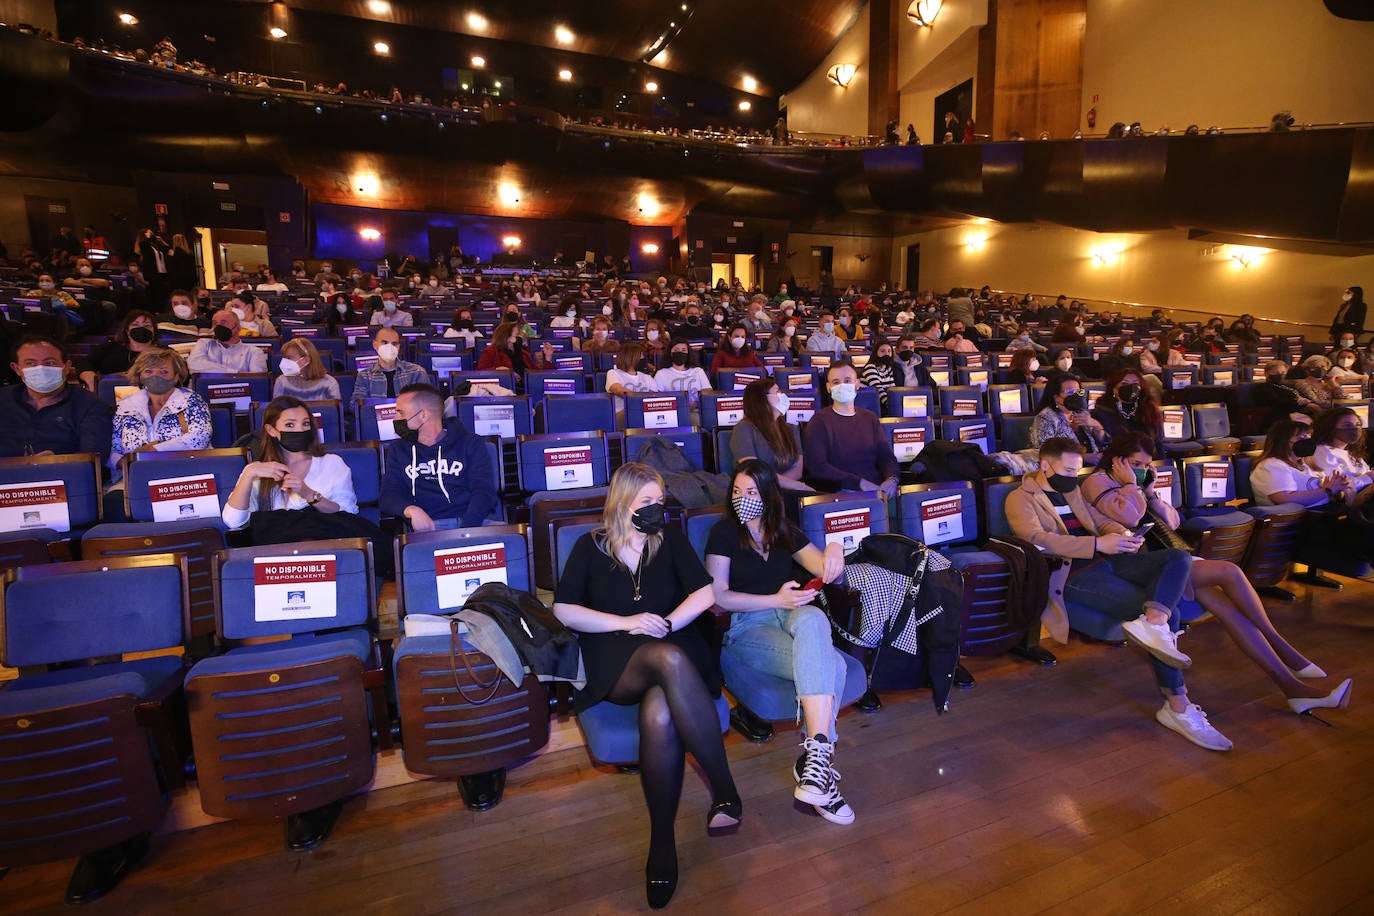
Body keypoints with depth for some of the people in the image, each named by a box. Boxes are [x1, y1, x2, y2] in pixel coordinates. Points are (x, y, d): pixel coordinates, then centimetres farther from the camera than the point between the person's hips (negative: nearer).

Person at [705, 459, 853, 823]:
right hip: (746, 626, -4)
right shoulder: (724, 532, 2)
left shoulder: (785, 532, 16)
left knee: (812, 619, -35)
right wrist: (776, 599, -15)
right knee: (830, 665, -31)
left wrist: (834, 552, -11)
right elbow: (718, 597, -6)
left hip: (792, 615, 4)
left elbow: (827, 573, 14)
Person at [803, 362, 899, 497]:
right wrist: (860, 483, -19)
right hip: (839, 493, -5)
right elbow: (817, 467, -11)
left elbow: (886, 456, 13)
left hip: (877, 489, 6)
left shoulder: (869, 417, 18)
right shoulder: (820, 421, 0)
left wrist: (892, 479, -11)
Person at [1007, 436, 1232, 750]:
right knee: (1168, 613, -18)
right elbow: (1037, 538, -19)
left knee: (1179, 558, -13)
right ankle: (1177, 707, -11)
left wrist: (1121, 534, -2)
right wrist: (1098, 543, -25)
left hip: (1107, 560, 8)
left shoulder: (1072, 491, 23)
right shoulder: (1020, 499, -4)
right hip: (1075, 574, -8)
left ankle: (1152, 625, -35)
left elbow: (1101, 520, 24)